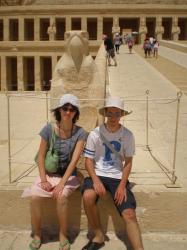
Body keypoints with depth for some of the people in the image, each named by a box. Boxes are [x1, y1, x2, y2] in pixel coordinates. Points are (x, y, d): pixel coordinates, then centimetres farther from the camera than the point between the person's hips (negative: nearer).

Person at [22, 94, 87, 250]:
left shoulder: (80, 133, -13)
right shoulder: (49, 129, -9)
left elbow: (74, 160, -18)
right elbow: (41, 156, -4)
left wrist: (61, 183, -25)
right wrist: (43, 179, -13)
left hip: (68, 175, -1)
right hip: (49, 173, 2)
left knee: (61, 197, -30)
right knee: (34, 197, -23)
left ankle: (63, 235, -5)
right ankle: (37, 235, 2)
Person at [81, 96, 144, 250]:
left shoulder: (127, 135, -3)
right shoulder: (95, 134, -5)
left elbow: (128, 163, 1)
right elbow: (88, 161, -3)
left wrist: (122, 185, -12)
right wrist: (96, 180, -20)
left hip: (118, 177, 1)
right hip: (97, 175, 0)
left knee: (129, 214, -18)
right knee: (88, 196, -31)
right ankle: (99, 237, -8)